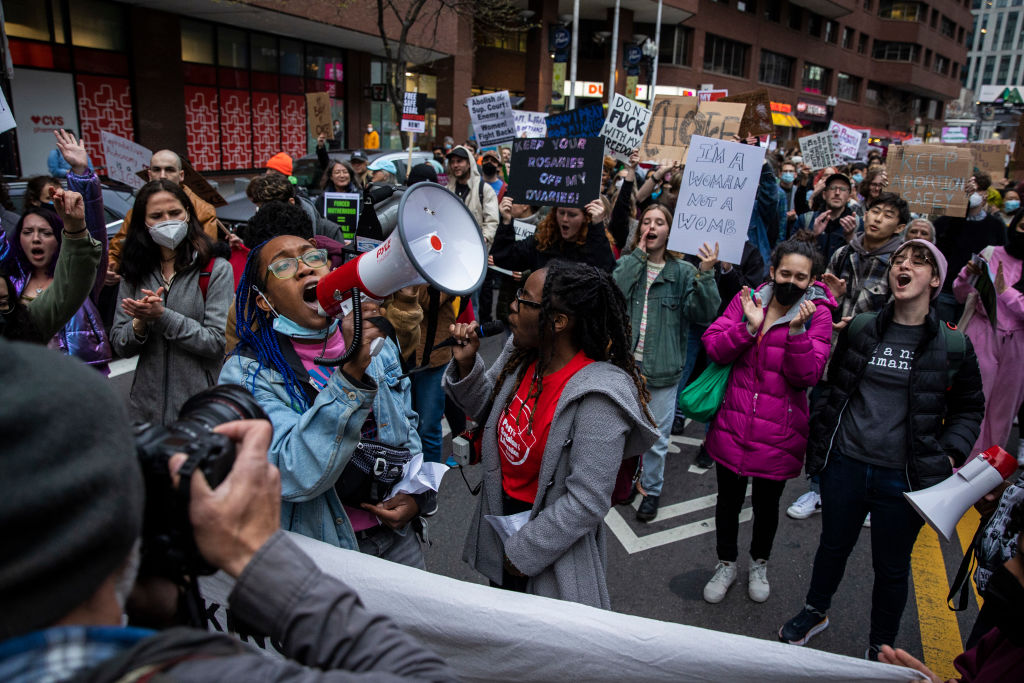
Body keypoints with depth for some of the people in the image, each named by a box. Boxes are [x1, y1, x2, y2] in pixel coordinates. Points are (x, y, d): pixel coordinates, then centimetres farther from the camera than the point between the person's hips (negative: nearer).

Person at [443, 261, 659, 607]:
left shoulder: (597, 397, -31)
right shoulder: (521, 353, -9)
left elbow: (586, 504, -27)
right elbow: (486, 410, 7)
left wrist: (522, 553, -17)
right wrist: (466, 364, -12)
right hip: (501, 514, 7)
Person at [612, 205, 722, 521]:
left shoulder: (683, 272, -1)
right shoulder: (628, 263, 2)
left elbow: (704, 313, -12)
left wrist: (706, 274, -25)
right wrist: (638, 255, -14)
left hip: (662, 369, -1)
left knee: (657, 436, 10)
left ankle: (651, 489, 32)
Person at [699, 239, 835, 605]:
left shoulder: (818, 315, -6)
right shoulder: (746, 299, 1)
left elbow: (807, 376, -13)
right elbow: (713, 347, -6)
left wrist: (797, 331, -26)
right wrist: (749, 327, -21)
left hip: (777, 435, -1)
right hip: (732, 425, 2)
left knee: (767, 504, 17)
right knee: (728, 499, 16)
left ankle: (759, 563, 45)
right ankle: (726, 564, 40)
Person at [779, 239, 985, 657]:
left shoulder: (953, 345, -6)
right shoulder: (860, 328, -1)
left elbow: (969, 408, 7)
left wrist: (950, 454, -6)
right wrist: (825, 436, 6)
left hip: (904, 478, -1)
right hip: (844, 464, 2)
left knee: (891, 567, 15)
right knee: (833, 545, 21)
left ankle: (881, 647, 39)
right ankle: (815, 611, 47)